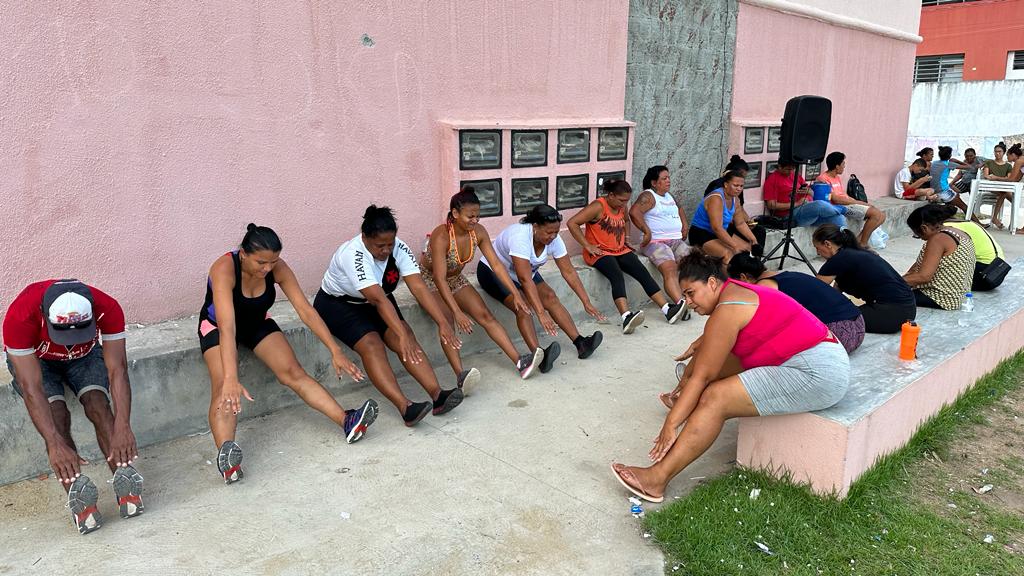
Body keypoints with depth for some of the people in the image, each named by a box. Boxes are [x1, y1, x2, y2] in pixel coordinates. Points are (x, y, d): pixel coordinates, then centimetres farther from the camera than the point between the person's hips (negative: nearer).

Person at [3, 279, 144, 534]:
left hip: (84, 354, 1)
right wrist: (55, 444, -49)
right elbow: (32, 388, -40)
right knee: (56, 414, -26)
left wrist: (123, 426, -48)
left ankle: (124, 479, -35)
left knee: (97, 403, -25)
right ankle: (75, 490, -38)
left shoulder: (107, 308, -34)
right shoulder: (20, 315, -38)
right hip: (33, 358, -1)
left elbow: (117, 370, -35)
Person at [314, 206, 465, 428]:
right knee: (371, 344, -29)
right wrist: (402, 335, -48)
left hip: (377, 301, 5)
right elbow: (378, 300, -42)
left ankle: (437, 394, -29)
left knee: (406, 337, -20)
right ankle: (405, 407, -39)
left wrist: (443, 322, -34)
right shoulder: (353, 255, -32)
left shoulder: (399, 248, -16)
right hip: (338, 304, -5)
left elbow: (419, 288, -25)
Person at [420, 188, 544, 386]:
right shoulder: (441, 236, -31)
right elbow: (440, 279, -36)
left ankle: (519, 361, -16)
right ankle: (460, 375, -43)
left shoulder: (478, 232, -14)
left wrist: (516, 294, -19)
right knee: (447, 320, -31)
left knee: (485, 315, -12)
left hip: (456, 279, 6)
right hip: (429, 280, -5)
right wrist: (457, 312, -44)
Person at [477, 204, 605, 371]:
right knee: (523, 307, -28)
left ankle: (580, 343, -15)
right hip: (493, 271, -6)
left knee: (550, 297, -14)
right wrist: (541, 313, -47)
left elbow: (569, 272, -12)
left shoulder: (553, 239, -17)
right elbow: (525, 280, -42)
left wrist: (587, 302, -15)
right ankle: (539, 356, -38)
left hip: (526, 271, 6)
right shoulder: (520, 237, -38)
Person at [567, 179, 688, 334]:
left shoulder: (622, 207, 10)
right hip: (599, 253, -7)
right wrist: (588, 246, -19)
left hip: (621, 250, 7)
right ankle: (627, 317, -49)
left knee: (643, 273, -13)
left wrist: (627, 237, 19)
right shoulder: (598, 207, -14)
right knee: (617, 276, -34)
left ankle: (668, 310, -18)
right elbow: (572, 223, -20)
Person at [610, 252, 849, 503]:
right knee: (714, 360, 11)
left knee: (715, 399, -17)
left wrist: (671, 424, -13)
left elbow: (702, 376, -16)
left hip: (816, 374, -11)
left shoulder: (728, 309, -16)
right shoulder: (736, 291, 13)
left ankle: (658, 478, -18)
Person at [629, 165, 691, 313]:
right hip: (655, 242, -8)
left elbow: (680, 208, 44)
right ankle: (681, 304, -41)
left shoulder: (668, 196, 23)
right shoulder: (648, 196, -3)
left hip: (676, 240, 8)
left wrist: (684, 226, 27)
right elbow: (634, 212, -22)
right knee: (670, 269, -30)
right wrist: (647, 232, -20)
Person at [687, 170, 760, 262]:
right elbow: (717, 228, -33)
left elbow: (740, 223, 9)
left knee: (748, 248, 6)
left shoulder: (735, 199, 2)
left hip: (722, 233, 9)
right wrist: (735, 246, -35)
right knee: (728, 254, -29)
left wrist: (753, 239, -4)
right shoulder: (716, 199, -25)